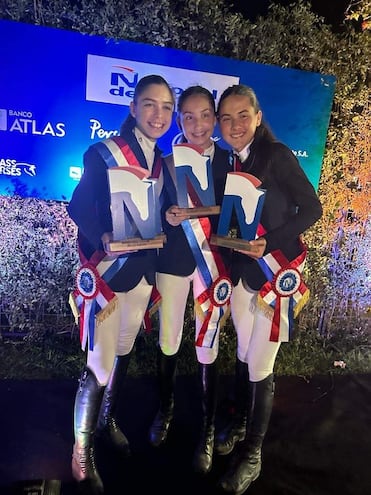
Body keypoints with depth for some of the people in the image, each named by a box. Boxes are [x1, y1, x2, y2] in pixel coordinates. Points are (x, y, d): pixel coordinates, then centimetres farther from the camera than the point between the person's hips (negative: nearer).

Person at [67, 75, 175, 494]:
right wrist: (105, 239, -27)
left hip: (143, 268, 6)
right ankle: (82, 451, 23)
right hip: (107, 269, -6)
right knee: (100, 364, -2)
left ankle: (107, 421, 43)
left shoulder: (162, 161, 9)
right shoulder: (103, 152, -9)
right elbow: (79, 207, -14)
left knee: (124, 352, 19)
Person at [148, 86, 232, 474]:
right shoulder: (168, 160, 1)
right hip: (173, 259, 1)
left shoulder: (229, 162, -1)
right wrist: (167, 216, -19)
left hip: (214, 260, -1)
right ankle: (165, 409, 39)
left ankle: (207, 431, 25)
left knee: (207, 347, 3)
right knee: (167, 340, 11)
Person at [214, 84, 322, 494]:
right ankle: (238, 425, 41)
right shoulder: (231, 163, 7)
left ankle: (252, 456, 25)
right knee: (243, 356, 18)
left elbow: (311, 209, -13)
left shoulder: (276, 154, -11)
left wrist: (268, 244, -22)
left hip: (277, 273, -5)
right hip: (242, 270, 6)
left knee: (260, 368, 4)